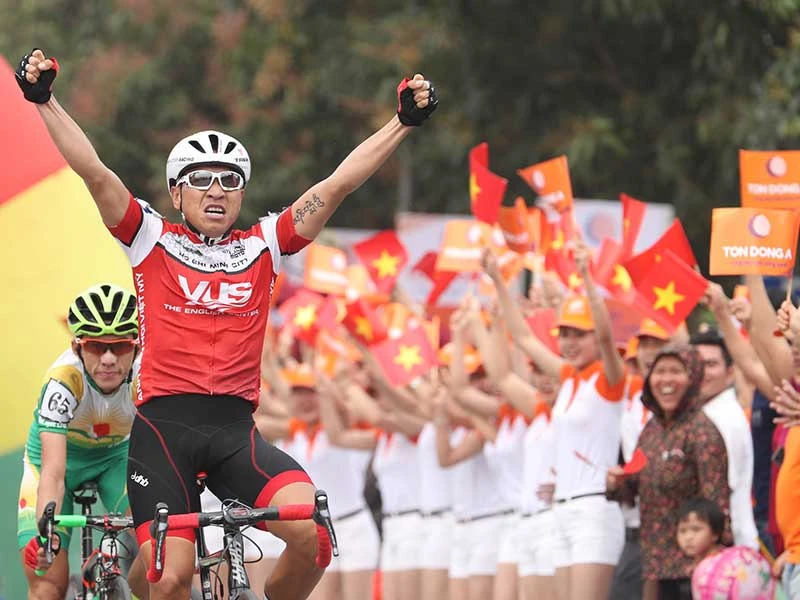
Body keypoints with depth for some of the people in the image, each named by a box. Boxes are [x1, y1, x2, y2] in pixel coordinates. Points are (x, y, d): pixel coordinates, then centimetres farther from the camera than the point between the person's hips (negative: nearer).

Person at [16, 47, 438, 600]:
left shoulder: (262, 247, 13)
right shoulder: (154, 242, 8)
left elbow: (337, 185, 7)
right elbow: (95, 174, -3)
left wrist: (404, 123, 0)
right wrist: (46, 102, -13)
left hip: (235, 430, 2)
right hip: (163, 428, -2)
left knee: (312, 532, -23)